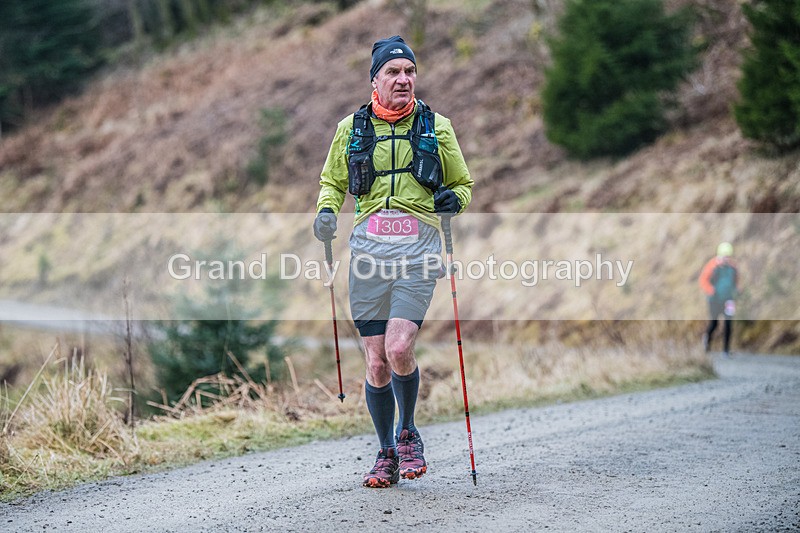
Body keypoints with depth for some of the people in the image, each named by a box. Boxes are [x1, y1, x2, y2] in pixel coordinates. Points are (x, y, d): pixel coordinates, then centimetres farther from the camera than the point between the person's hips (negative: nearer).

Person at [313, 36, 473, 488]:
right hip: (369, 244, 2)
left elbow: (463, 183, 17)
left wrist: (454, 199, -6)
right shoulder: (351, 128, 10)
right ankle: (387, 455, 18)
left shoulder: (437, 127, 8)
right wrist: (326, 211, 0)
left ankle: (408, 432, 9)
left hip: (417, 248, -2)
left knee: (399, 349, -18)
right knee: (376, 360, 1)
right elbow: (333, 183, 22)